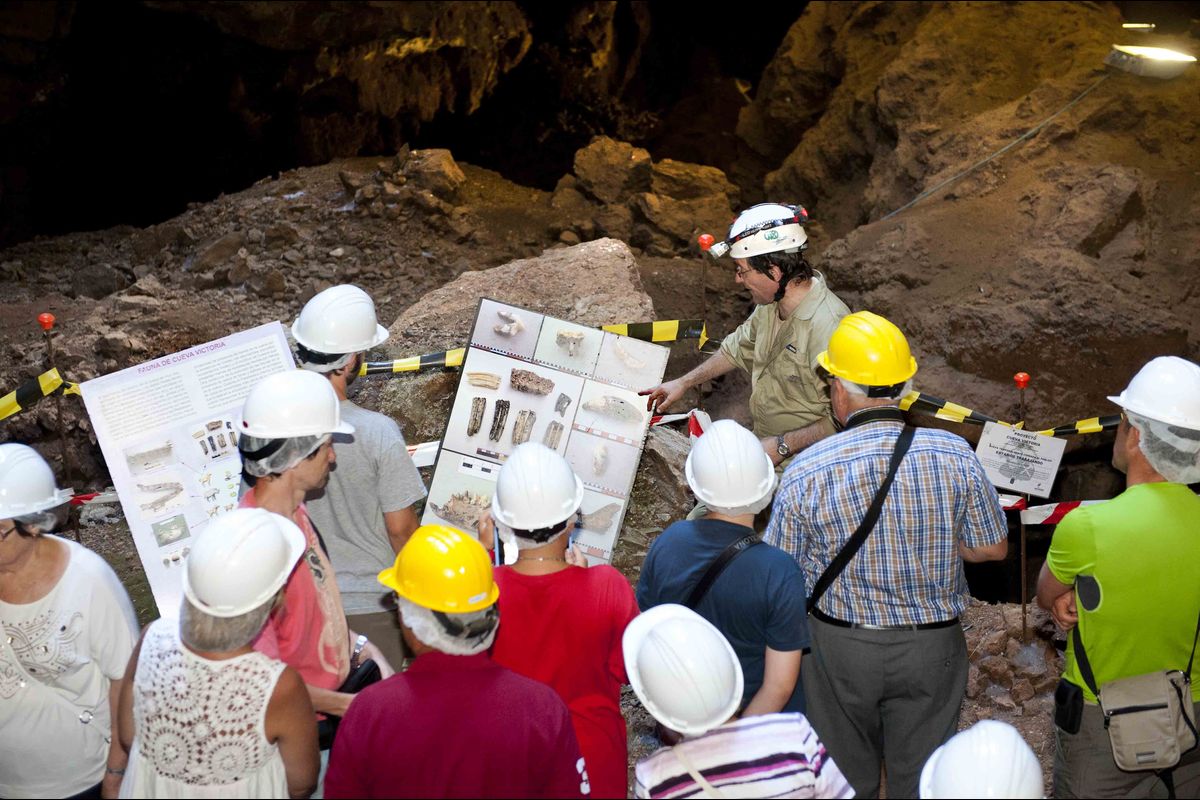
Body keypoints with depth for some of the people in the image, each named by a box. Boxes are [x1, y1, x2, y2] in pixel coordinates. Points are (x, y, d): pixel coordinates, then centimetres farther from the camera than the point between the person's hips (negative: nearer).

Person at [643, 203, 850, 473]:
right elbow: (738, 348, 20)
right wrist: (684, 383, 19)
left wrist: (782, 445, -24)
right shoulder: (773, 302, 1)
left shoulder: (828, 327, -28)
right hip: (764, 443, 8)